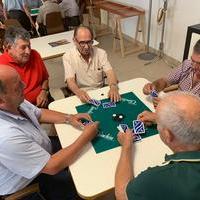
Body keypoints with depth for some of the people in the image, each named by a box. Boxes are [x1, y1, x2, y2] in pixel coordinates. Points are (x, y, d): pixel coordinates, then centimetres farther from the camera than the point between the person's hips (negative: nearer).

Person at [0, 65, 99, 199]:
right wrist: (86, 136, -26)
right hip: (30, 181, -7)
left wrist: (69, 118, -10)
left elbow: (39, 113, 3)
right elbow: (52, 167, -32)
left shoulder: (12, 102, -17)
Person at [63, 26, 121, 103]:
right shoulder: (68, 56, -8)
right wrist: (79, 92, -39)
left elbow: (109, 72, -14)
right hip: (80, 95, -2)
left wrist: (113, 87, -36)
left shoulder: (101, 53, -2)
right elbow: (70, 80, -17)